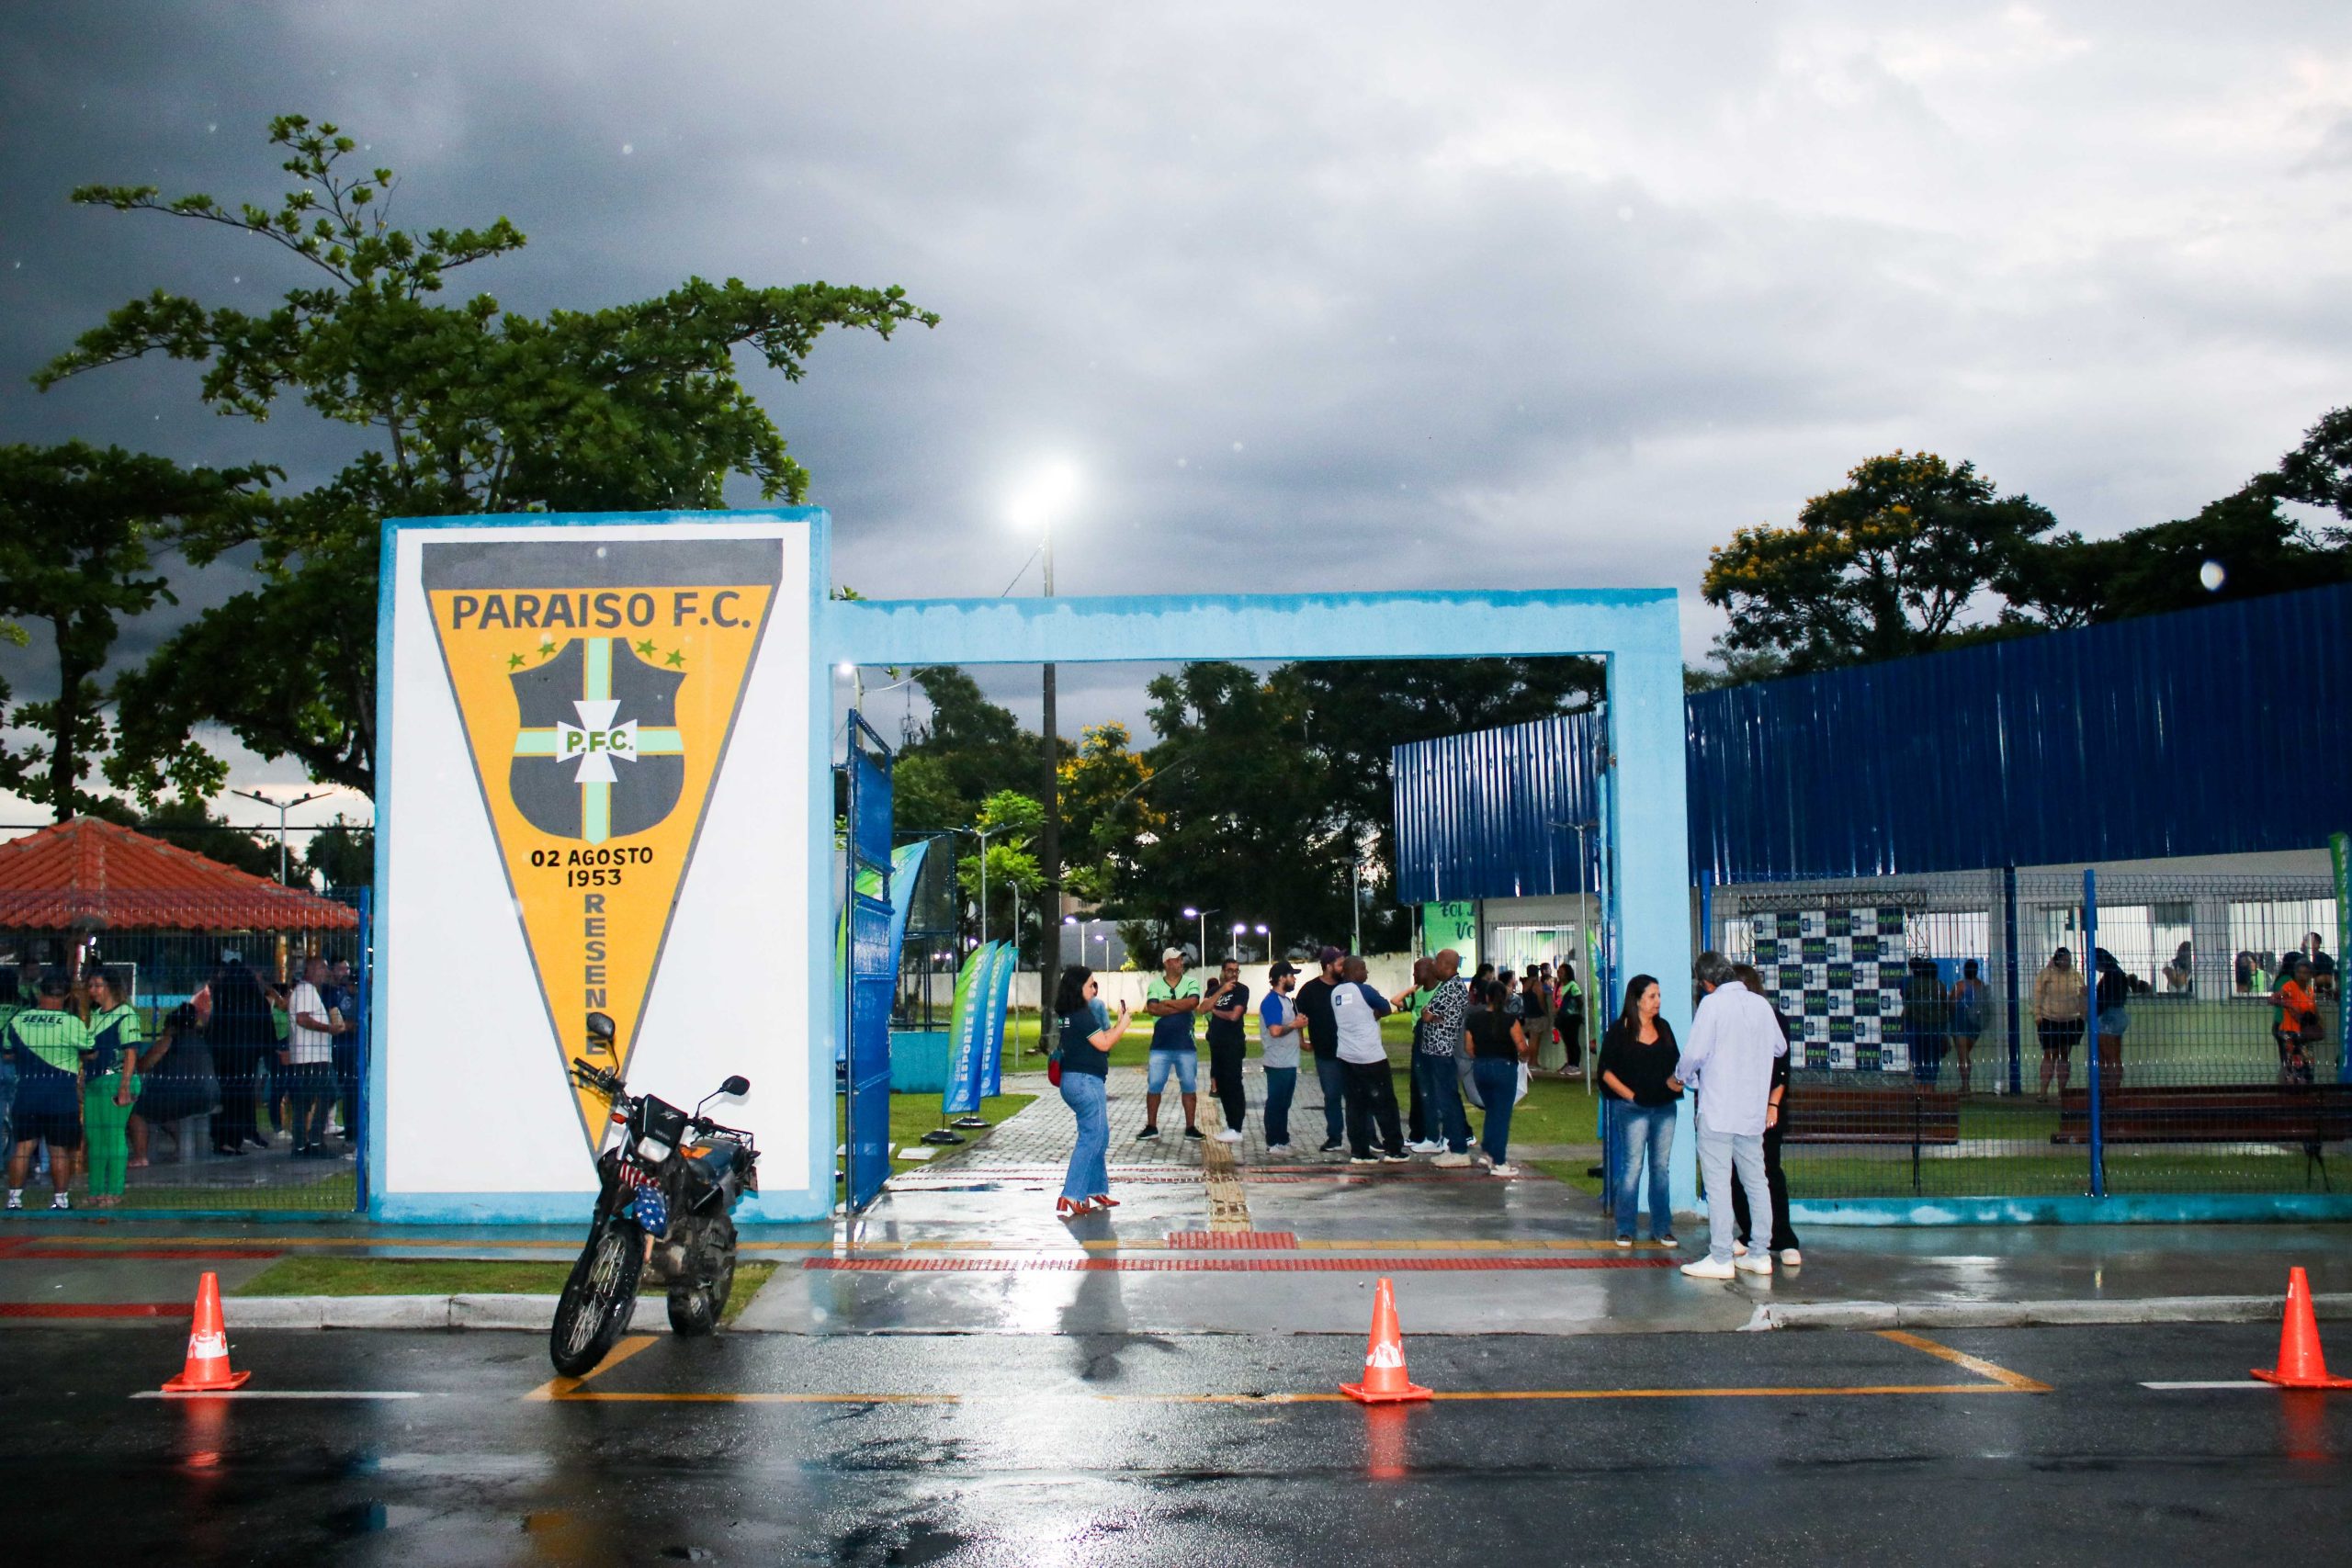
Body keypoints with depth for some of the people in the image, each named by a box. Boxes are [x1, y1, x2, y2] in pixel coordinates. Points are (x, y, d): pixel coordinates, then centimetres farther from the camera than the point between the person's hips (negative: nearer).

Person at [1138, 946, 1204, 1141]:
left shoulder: (1191, 982, 1)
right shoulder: (1155, 984, 0)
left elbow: (1192, 1002, -17)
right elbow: (1153, 1009, -15)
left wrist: (1165, 1003, -13)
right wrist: (1181, 1006, -16)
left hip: (1186, 1045, 0)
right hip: (1161, 1045, 0)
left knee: (1189, 1087, 6)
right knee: (1154, 1086, 2)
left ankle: (1191, 1127, 14)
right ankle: (1151, 1127, 13)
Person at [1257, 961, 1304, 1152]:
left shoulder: (1286, 1000, 15)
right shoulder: (1272, 1001, -16)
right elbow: (1275, 1031, -26)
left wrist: (1300, 1022, 9)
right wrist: (1294, 1025, -13)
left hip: (1289, 1061, 10)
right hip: (1278, 1063, -10)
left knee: (1283, 1103, 15)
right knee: (1276, 1103, -4)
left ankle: (1283, 1140, 22)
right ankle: (1274, 1143, 1)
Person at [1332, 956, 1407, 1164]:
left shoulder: (1335, 992, 6)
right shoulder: (1363, 990, -13)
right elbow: (1386, 1009, -2)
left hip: (1347, 1057, 7)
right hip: (1370, 1057, -7)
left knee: (1356, 1104, 9)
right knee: (1385, 1102, 3)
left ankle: (1359, 1151, 7)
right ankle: (1393, 1149, 5)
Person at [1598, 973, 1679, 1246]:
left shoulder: (1663, 1028, 12)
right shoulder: (1619, 1031, -3)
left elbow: (1676, 1063, 18)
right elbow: (1606, 1071, -4)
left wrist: (1677, 1080, -2)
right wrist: (1630, 1095, -9)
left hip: (1664, 1107, 5)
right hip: (1633, 1108, -5)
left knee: (1660, 1167, 7)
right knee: (1633, 1165, -5)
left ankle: (1661, 1228, 13)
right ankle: (1625, 1229, 2)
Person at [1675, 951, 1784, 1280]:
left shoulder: (1713, 1004, -10)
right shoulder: (1761, 1004, 8)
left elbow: (1694, 1053, -13)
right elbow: (1780, 1047, 20)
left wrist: (1680, 1077, 6)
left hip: (1718, 1109, -6)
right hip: (1753, 1109, 6)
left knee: (1718, 1182, -3)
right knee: (1756, 1181, 12)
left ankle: (1721, 1258, -3)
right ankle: (1760, 1255, 15)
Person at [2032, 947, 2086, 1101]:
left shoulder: (2076, 976, 7)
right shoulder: (2045, 975, -4)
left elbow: (2082, 997, 14)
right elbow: (2038, 997, -4)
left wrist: (2082, 1016, 10)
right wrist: (2038, 1017, -9)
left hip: (2071, 1021, 3)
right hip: (2050, 1020, -3)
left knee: (2066, 1055, 8)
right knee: (2049, 1055, -4)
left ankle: (2062, 1091, 13)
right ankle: (2044, 1091, -3)